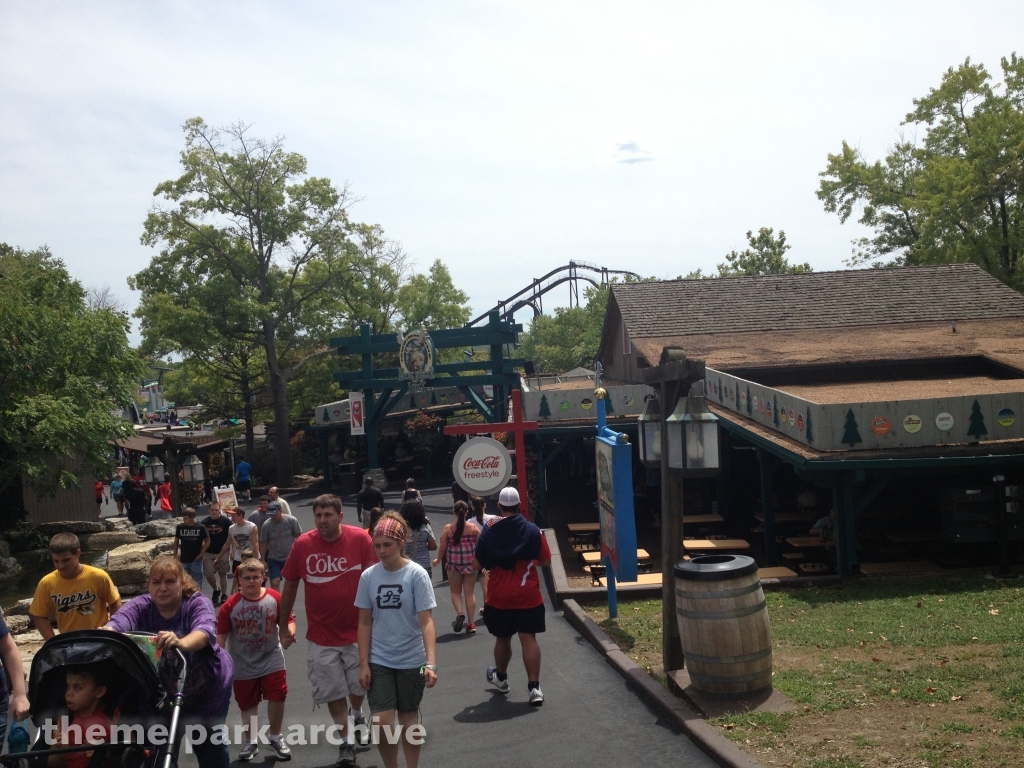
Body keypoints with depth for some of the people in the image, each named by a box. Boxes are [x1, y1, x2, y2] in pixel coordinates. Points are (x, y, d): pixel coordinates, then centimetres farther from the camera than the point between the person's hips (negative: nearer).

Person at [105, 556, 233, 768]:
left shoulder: (197, 603, -23)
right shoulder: (140, 607, -16)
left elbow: (205, 631, -43)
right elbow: (116, 624, -35)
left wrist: (181, 643, -65)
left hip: (207, 689, -1)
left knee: (209, 745, 15)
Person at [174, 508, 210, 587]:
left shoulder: (201, 527, -11)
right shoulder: (180, 527, -4)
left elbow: (207, 541, -2)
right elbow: (176, 541, 9)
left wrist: (202, 554, -9)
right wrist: (175, 554, 5)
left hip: (196, 560, -3)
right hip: (184, 560, 3)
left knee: (197, 582, 5)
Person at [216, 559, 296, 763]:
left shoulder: (274, 598, -9)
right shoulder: (230, 605, -11)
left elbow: (288, 619, -2)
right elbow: (221, 636, -7)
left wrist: (289, 632, -24)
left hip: (271, 660, 0)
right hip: (243, 665, 0)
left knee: (277, 697, -2)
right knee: (247, 704, 13)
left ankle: (275, 738, 21)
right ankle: (251, 742, 32)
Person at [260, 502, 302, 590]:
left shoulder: (292, 521, -12)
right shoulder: (266, 525, -10)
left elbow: (299, 537, -3)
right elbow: (263, 543, -2)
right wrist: (263, 560, -1)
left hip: (291, 558, 0)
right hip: (274, 559, 0)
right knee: (274, 583, -11)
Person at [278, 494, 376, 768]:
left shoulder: (360, 539, -13)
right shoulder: (302, 544, -9)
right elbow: (290, 585, 1)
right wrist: (284, 625, 7)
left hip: (357, 631, 0)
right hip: (320, 636, 1)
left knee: (359, 686, 15)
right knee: (332, 692, 9)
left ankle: (358, 715, 48)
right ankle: (346, 740, 29)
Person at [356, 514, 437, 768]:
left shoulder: (416, 575, -13)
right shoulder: (368, 576, -4)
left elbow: (426, 621, -14)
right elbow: (364, 622, 2)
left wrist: (430, 663, -23)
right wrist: (363, 664, -1)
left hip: (411, 660, -2)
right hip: (379, 661, 2)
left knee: (408, 718, 12)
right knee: (381, 725, -5)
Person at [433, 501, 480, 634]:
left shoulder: (448, 528, -6)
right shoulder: (474, 527, -3)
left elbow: (443, 548, -3)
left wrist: (437, 560, 16)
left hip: (454, 564, -1)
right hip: (470, 564, 1)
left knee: (455, 592, 15)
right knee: (469, 593, 8)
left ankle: (460, 613, -10)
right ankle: (470, 623, 10)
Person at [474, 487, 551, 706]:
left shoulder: (488, 533, -6)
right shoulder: (532, 530, -6)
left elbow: (477, 565, -3)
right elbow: (545, 560, -1)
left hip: (499, 597, 1)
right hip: (528, 596, -1)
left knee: (502, 639, 18)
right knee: (529, 638, -1)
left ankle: (501, 678, 39)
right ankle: (534, 687, -9)